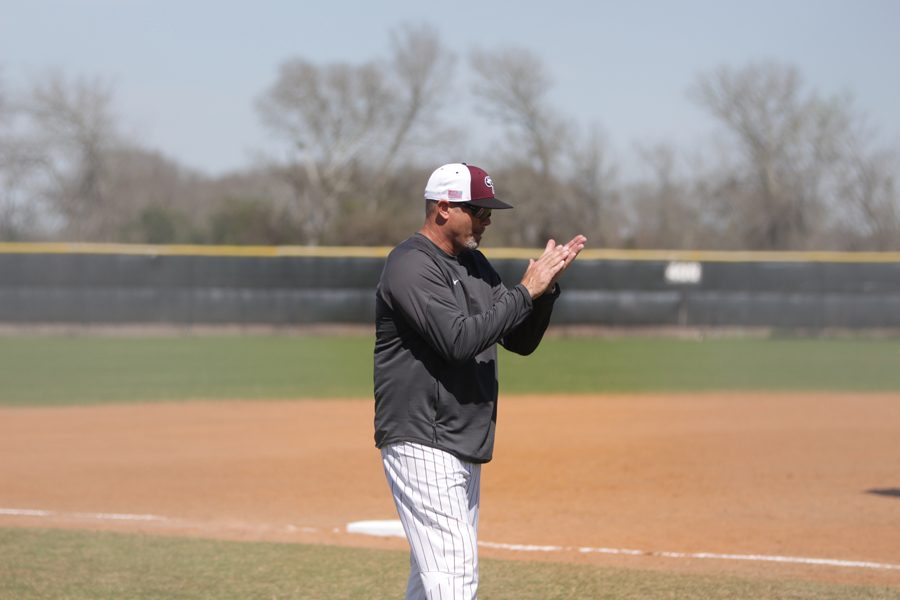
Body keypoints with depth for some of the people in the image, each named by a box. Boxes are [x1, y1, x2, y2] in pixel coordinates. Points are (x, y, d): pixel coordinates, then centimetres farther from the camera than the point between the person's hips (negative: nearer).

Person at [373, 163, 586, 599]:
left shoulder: (473, 264, 15)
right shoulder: (411, 266, -14)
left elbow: (521, 340, 15)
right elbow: (459, 339, -25)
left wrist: (546, 287, -2)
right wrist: (525, 291, -20)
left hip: (464, 448, 10)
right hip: (423, 447, -10)